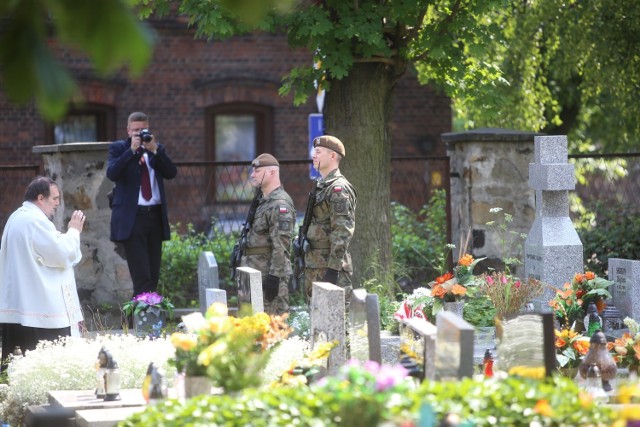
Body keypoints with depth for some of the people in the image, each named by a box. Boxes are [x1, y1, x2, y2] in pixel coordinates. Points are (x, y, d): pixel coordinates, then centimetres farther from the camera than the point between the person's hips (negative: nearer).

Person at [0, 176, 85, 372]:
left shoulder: (17, 218, 18)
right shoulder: (35, 220, -15)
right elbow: (63, 255, -15)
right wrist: (74, 231, -1)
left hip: (16, 308, 11)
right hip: (42, 311, -11)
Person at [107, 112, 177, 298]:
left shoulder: (157, 149, 14)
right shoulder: (118, 148, 4)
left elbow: (171, 173, -1)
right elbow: (112, 173, -13)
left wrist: (155, 150, -11)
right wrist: (131, 150, -17)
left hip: (155, 215, 5)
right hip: (132, 218, -5)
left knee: (153, 275, 7)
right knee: (142, 276, -13)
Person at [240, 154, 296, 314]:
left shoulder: (280, 204, -14)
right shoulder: (264, 202, 18)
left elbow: (281, 246, -21)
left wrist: (274, 277, -24)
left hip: (270, 274, -10)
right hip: (257, 274, 10)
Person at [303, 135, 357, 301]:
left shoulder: (339, 188, -12)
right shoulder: (321, 186, 18)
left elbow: (342, 231, -19)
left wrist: (333, 268, -23)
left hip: (330, 266, -10)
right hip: (314, 267, 10)